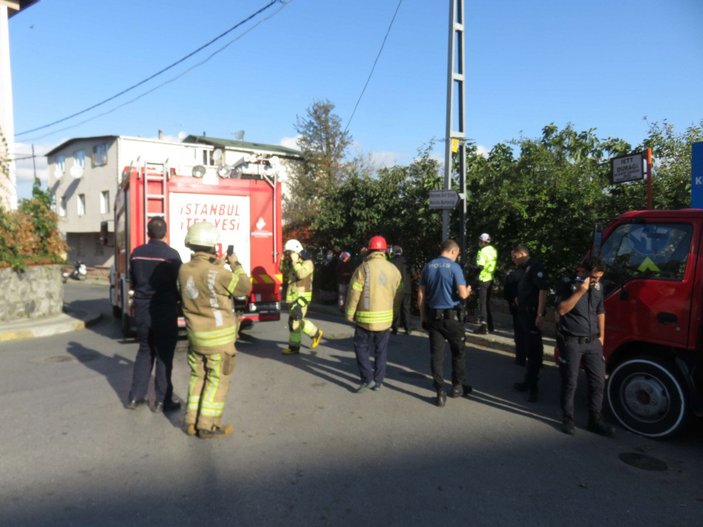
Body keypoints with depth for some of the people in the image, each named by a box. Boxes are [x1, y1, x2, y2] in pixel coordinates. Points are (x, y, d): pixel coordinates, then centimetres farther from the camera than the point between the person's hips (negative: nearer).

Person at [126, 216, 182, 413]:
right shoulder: (172, 255, -14)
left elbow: (133, 282, 11)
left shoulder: (136, 253, 1)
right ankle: (162, 401, 11)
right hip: (165, 313, -5)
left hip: (142, 311, 5)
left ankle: (135, 397, 22)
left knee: (144, 352, 19)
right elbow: (179, 284, -8)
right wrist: (175, 300, 12)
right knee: (164, 356, 5)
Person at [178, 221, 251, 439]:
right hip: (218, 336, -7)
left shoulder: (184, 270, -2)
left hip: (195, 334, 7)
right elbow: (245, 287, -11)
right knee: (217, 380, 5)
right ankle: (208, 425, 12)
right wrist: (235, 264, 1)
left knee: (197, 376, 19)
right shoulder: (217, 274, -23)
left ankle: (191, 421, 27)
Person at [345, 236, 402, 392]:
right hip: (385, 317, 4)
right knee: (381, 350, 14)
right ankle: (378, 381, 20)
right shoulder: (393, 269, 0)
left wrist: (349, 313, 0)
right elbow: (397, 295, 5)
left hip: (366, 317, -4)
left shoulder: (364, 268, -14)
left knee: (361, 347, 10)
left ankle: (367, 379, 3)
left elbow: (354, 293, -12)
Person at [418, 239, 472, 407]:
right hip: (451, 316, -3)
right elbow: (462, 294, -16)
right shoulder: (454, 267, -10)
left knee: (436, 355, 4)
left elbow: (421, 294, 4)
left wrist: (422, 316, 11)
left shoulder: (428, 266, 4)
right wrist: (468, 290, 7)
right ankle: (457, 386, 27)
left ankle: (440, 393, 5)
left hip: (433, 316, 4)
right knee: (457, 352, 16)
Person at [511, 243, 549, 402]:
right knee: (526, 347, 17)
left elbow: (543, 290, -23)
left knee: (533, 349, -4)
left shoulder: (535, 268, -15)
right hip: (523, 313, 10)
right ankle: (529, 381, 29)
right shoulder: (524, 269, 15)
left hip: (532, 314, -10)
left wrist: (540, 315, -27)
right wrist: (519, 300, 9)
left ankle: (533, 386, 3)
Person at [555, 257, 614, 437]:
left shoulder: (597, 286, 9)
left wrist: (601, 336, 14)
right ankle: (567, 419, 16)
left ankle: (595, 419, 22)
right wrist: (580, 291, -24)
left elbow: (600, 312, 18)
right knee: (570, 383, 3)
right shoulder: (567, 284, -9)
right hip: (572, 343, -6)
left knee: (598, 381, 9)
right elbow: (562, 309, -20)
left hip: (593, 342, 6)